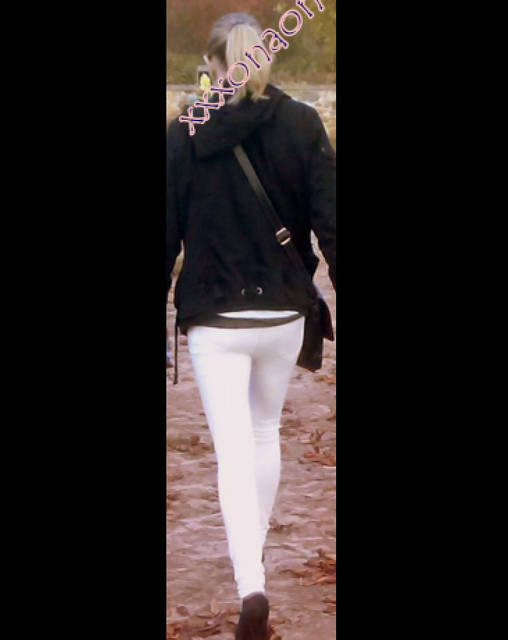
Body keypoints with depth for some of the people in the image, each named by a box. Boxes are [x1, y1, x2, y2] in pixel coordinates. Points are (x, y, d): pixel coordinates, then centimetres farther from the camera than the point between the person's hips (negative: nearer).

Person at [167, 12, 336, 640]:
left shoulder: (184, 134, -5)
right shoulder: (301, 125, -4)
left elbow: (166, 232, -2)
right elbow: (330, 223, -8)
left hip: (213, 318, -2)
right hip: (284, 311, 2)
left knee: (234, 452, -3)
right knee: (266, 431, 23)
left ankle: (251, 584, -19)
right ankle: (254, 553, 37)